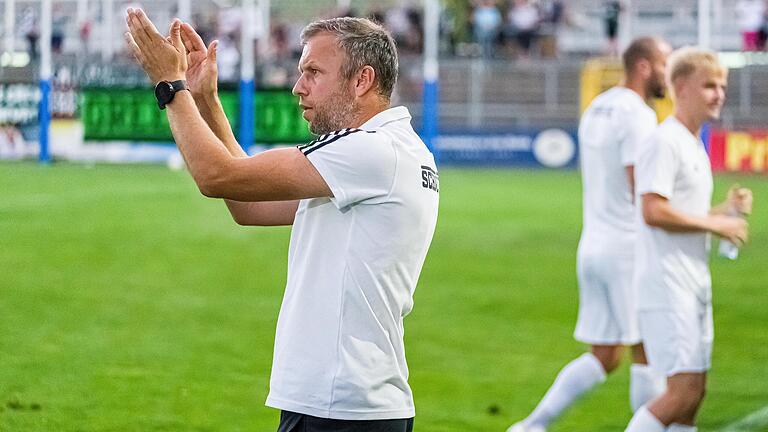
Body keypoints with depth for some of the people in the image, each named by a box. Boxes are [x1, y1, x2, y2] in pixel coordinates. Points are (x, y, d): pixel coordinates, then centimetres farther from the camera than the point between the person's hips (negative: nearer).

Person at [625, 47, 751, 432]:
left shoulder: (694, 145, 19)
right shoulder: (664, 142, -12)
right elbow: (654, 212, -22)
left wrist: (725, 209, 7)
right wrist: (716, 224, -14)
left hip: (693, 285, 10)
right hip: (666, 285, -10)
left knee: (692, 394, 8)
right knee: (684, 390, -14)